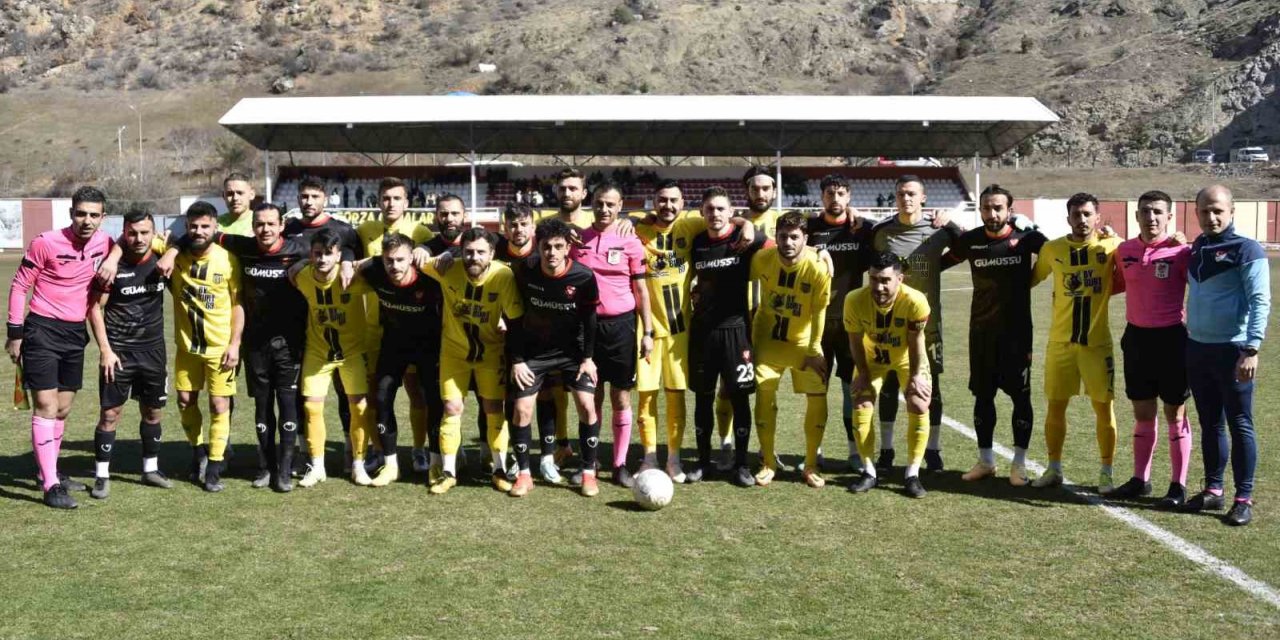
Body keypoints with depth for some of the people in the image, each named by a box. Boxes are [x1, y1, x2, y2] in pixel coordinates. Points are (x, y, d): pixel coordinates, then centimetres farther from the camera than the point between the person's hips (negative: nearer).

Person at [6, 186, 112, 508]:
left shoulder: (104, 243, -1)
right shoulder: (46, 242, -14)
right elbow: (19, 285, -7)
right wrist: (15, 333, -8)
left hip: (76, 333, 6)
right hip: (43, 330, -6)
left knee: (63, 409, 14)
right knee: (46, 406, -9)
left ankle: (49, 472, 29)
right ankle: (51, 487, -7)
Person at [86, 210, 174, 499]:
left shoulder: (161, 262, 0)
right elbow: (95, 308, -7)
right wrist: (105, 350, -11)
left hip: (153, 350, 4)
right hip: (118, 351, -4)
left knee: (153, 411, 11)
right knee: (110, 413, -2)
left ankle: (151, 469, 25)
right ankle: (102, 476, 8)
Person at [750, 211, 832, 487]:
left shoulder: (818, 269, -21)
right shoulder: (762, 259, -16)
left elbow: (819, 312, -13)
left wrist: (813, 352, -9)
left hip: (803, 341, -1)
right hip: (768, 338, 1)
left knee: (817, 397, -7)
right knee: (764, 393, -3)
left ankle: (811, 465, 10)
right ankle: (768, 462, 14)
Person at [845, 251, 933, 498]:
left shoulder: (915, 301, -38)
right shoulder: (855, 300, -34)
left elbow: (915, 342, -21)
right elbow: (855, 340, -16)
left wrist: (916, 376, -13)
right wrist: (863, 374, -10)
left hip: (907, 357, -1)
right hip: (872, 356, 1)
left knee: (919, 408, -10)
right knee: (861, 407, -5)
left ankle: (913, 473, 3)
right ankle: (869, 471, 10)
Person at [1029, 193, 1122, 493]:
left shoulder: (1111, 246, -4)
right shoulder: (1052, 249, 0)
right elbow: (1031, 279, 14)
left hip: (1097, 342, -1)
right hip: (1060, 341, 1)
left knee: (1104, 406, 2)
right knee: (1055, 405, 8)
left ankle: (1106, 473, 16)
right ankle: (1054, 469, 22)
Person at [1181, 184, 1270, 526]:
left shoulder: (1246, 249, -9)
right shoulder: (1197, 248, 11)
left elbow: (1260, 301, -14)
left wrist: (1252, 349, -20)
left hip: (1232, 350, -6)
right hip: (1197, 348, 7)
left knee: (1239, 425, 1)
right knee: (1209, 424, 13)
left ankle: (1244, 499, 8)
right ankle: (1213, 490, 23)